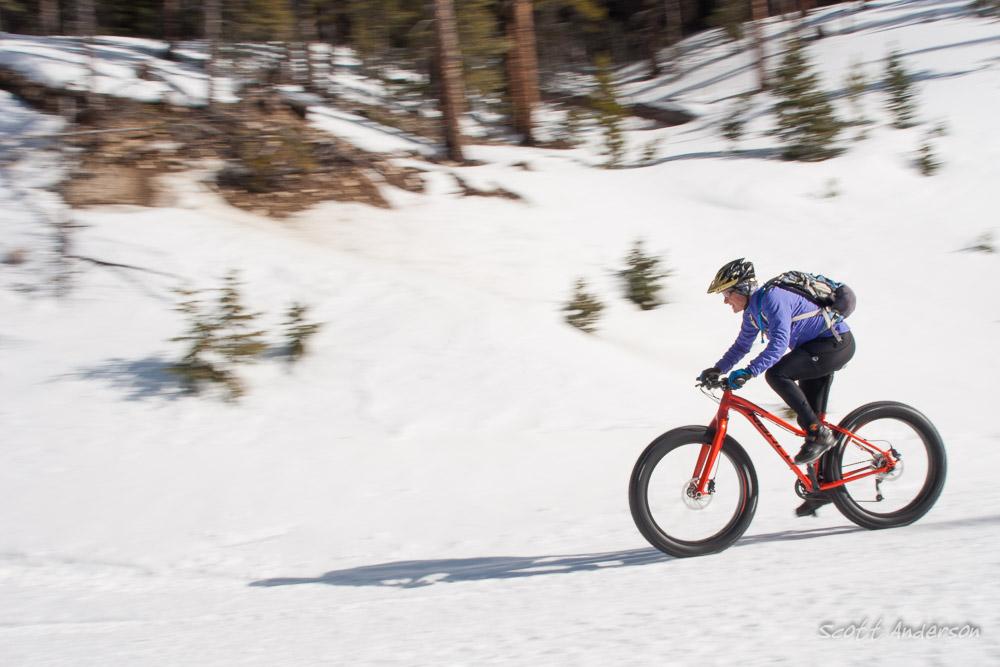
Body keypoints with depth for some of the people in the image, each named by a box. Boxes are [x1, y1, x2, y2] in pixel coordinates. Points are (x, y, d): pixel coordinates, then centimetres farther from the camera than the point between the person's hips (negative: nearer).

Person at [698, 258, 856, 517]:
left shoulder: (773, 298, -23)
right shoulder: (753, 310, 7)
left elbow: (779, 343, -35)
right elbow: (741, 346, 19)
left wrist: (748, 372, -42)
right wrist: (718, 369, 5)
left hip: (836, 342, -10)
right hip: (819, 349, 10)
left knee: (776, 373, -26)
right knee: (808, 420, 8)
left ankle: (819, 434, -18)